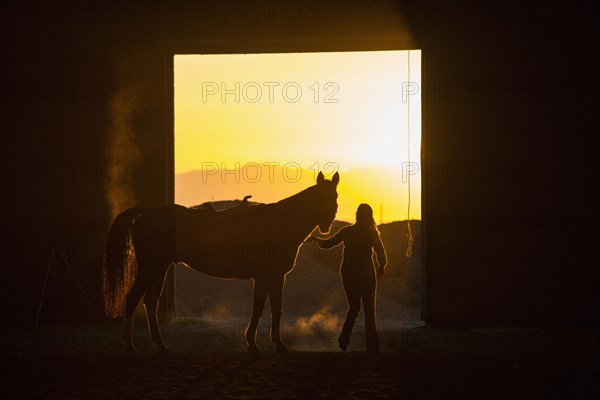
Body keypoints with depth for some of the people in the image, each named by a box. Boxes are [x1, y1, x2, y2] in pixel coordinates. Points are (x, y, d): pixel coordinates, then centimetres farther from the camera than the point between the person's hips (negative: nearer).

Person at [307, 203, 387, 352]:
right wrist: (381, 268, 11)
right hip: (366, 274, -2)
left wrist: (316, 239, 25)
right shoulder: (372, 234, -7)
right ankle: (372, 346, -3)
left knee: (353, 307, 19)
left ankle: (344, 340, 8)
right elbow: (382, 255, -9)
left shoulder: (346, 231, -2)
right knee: (369, 310, 4)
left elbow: (327, 243, 6)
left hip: (348, 274, 3)